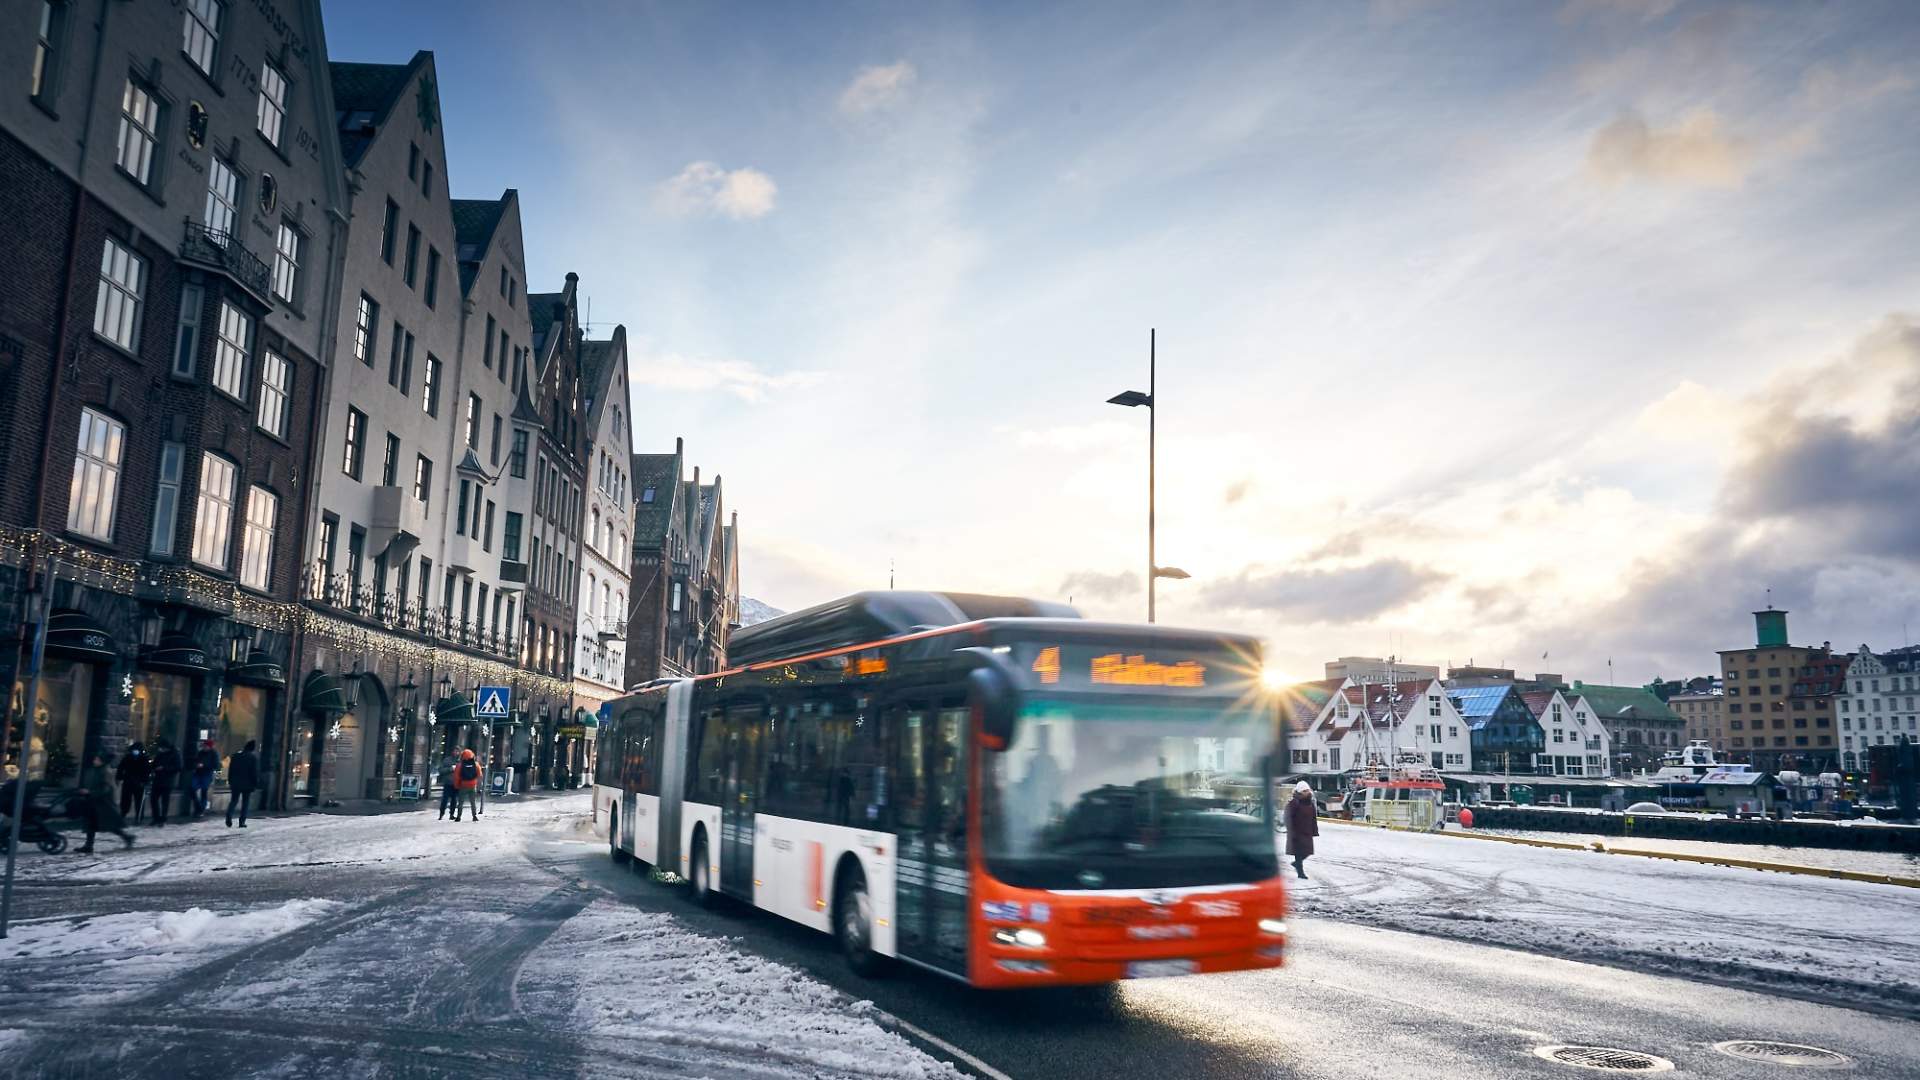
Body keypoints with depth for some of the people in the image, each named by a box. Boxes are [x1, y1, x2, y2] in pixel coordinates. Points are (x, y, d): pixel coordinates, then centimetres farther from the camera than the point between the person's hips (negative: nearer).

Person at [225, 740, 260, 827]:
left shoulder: (235, 756, 6)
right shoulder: (254, 757, -7)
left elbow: (230, 770, 9)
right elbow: (255, 772, -7)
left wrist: (230, 781, 15)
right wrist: (255, 784, -2)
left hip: (235, 783, 3)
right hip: (248, 784, -3)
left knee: (233, 801, 10)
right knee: (245, 803, 5)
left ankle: (229, 816, -13)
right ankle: (242, 822, 1)